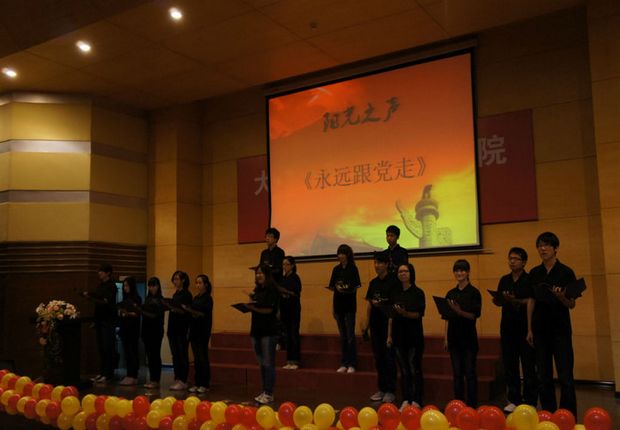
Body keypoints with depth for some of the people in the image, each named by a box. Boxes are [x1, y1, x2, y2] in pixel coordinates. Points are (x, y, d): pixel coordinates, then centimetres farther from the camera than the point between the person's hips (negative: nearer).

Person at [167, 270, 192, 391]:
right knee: (175, 355, 9)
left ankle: (183, 381, 0)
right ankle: (177, 379, 14)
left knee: (182, 355, -4)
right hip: (173, 328, 8)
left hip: (182, 329, -8)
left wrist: (174, 309, -26)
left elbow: (186, 312, -15)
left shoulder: (187, 295, -7)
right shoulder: (175, 295, 17)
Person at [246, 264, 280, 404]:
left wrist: (254, 308, -19)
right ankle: (265, 392, 19)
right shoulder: (256, 290, 16)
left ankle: (269, 394, -1)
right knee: (262, 363, 12)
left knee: (268, 363, -5)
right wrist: (249, 305, 0)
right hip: (256, 329, 8)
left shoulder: (272, 290, -6)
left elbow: (270, 309, -15)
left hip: (268, 331, -8)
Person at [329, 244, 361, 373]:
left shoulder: (353, 269, -3)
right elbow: (332, 286, 12)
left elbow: (355, 287, -9)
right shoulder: (336, 269, 10)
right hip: (338, 304, 5)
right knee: (342, 336, 9)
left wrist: (346, 289, -26)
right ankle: (344, 363, 14)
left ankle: (351, 364, 1)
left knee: (350, 335, -4)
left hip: (349, 305, -5)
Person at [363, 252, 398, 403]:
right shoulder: (373, 282, 12)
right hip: (375, 324, 6)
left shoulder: (393, 282, -7)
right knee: (378, 357, 12)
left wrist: (381, 304, -22)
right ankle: (381, 389, 21)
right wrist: (366, 322, 11)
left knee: (389, 358, -1)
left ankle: (390, 391, 8)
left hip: (388, 324, -6)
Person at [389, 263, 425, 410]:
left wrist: (405, 313, -27)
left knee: (415, 369, -2)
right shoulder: (395, 293, 10)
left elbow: (418, 314, -9)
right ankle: (406, 400, 14)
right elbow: (391, 315, 12)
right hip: (399, 335, 4)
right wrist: (389, 335, 7)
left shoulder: (418, 292, -3)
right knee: (404, 370, 8)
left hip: (414, 336, -4)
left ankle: (416, 401, 5)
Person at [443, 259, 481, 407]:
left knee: (470, 373, 0)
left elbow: (474, 315, -11)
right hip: (454, 337, 4)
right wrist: (445, 338, 6)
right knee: (457, 373, 9)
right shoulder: (451, 294, 9)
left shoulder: (474, 292, -4)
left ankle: (472, 405, 8)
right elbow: (447, 318, 11)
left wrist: (460, 312, -28)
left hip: (469, 337, -4)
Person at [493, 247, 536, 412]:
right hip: (507, 328, 5)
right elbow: (497, 301, 12)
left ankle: (530, 402, 8)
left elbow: (530, 302, -12)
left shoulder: (529, 280, -4)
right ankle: (514, 400, 19)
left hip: (524, 328, -5)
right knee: (509, 366, 9)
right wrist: (503, 299, -10)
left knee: (528, 366, 0)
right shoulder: (504, 280, 11)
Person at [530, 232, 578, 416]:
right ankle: (549, 416, 18)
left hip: (561, 330, -4)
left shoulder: (566, 272, -4)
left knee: (565, 377, -5)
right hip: (540, 330, 4)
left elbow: (572, 305, -5)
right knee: (543, 377, 7)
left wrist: (561, 297, -24)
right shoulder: (534, 274, 7)